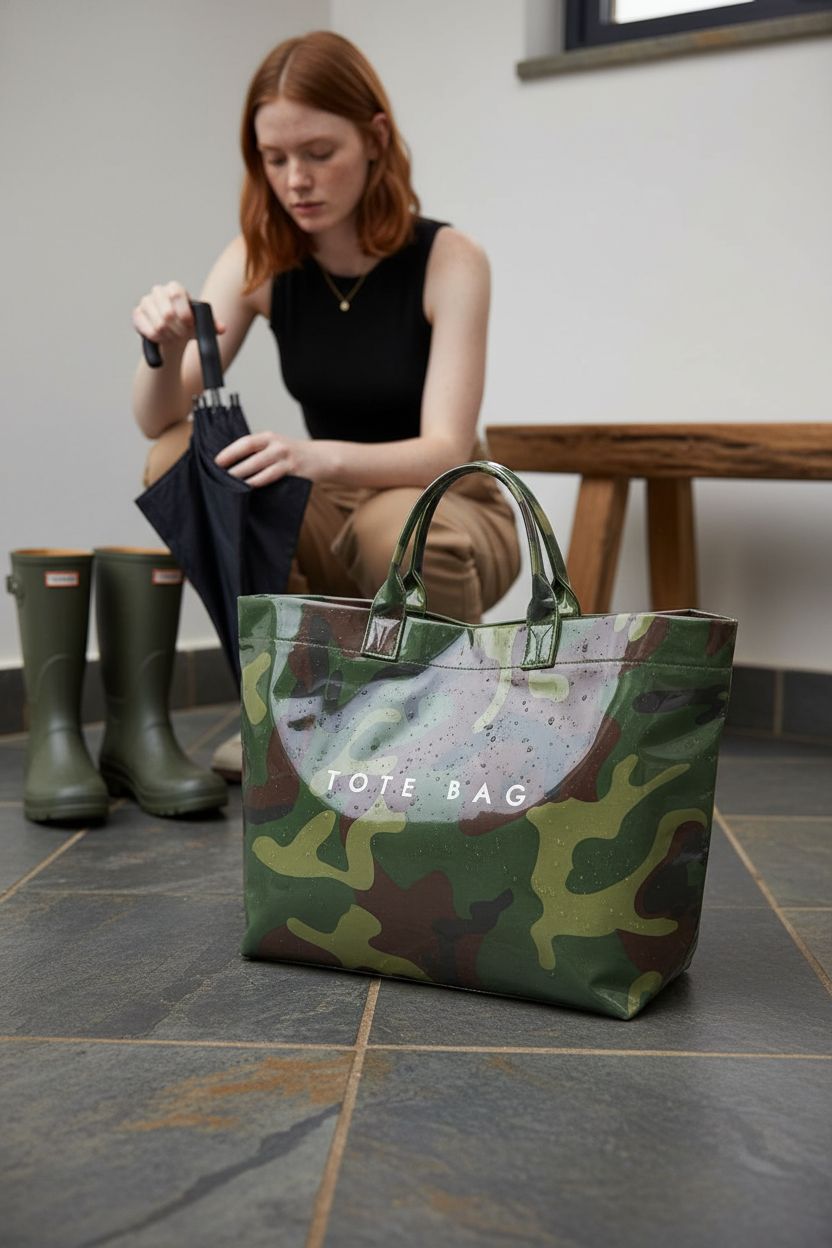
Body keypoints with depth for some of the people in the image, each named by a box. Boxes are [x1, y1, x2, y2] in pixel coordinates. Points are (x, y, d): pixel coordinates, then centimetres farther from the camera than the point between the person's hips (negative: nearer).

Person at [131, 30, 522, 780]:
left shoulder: (448, 260, -17)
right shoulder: (260, 261, -7)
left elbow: (445, 451, -25)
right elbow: (157, 420, -11)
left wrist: (320, 457, -44)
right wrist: (166, 349, -34)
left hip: (446, 510, -3)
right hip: (328, 519, 4)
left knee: (398, 528, -38)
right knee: (181, 459, -21)